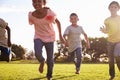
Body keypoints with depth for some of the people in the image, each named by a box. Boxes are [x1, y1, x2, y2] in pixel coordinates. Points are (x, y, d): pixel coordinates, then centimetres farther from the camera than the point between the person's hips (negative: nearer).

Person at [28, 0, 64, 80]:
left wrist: (60, 35, -3)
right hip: (38, 37, 1)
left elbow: (58, 22, -6)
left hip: (50, 37, 0)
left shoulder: (50, 13, -24)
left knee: (50, 59, 2)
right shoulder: (31, 15, -21)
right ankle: (42, 61, 13)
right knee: (38, 53, -24)